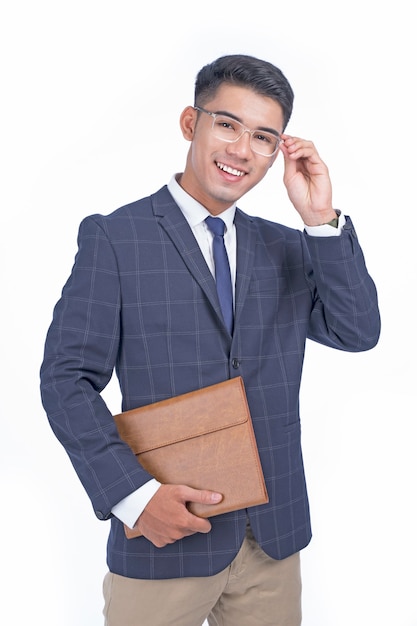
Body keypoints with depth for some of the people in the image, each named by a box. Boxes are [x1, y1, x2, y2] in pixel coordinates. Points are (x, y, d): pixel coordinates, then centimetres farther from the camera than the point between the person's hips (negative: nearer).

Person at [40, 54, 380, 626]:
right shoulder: (112, 238, -5)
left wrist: (321, 220, -10)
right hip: (163, 535, -3)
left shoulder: (289, 248, 8)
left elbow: (359, 332, -3)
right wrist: (133, 493, -17)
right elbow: (67, 378, -8)